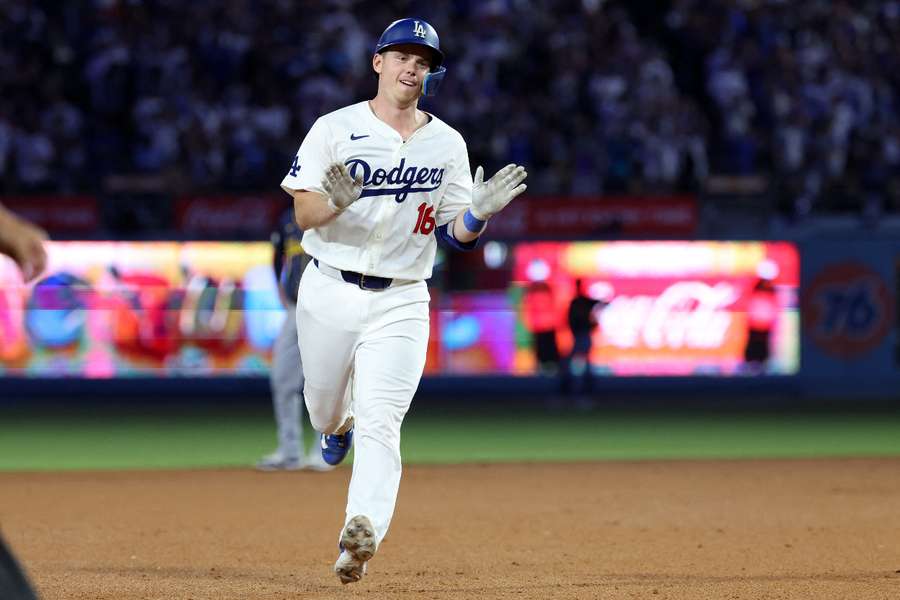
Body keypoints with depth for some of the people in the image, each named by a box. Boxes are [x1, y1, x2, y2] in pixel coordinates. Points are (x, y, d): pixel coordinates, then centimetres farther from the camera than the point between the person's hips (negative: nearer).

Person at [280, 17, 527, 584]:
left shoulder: (447, 144, 4)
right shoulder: (336, 129, -3)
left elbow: (456, 236, 6)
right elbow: (303, 215, -11)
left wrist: (478, 213, -17)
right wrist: (333, 201, -34)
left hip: (401, 303, 0)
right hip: (330, 292, 0)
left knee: (380, 423, -15)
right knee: (323, 404, 17)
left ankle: (363, 530, -28)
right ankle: (339, 425, 54)